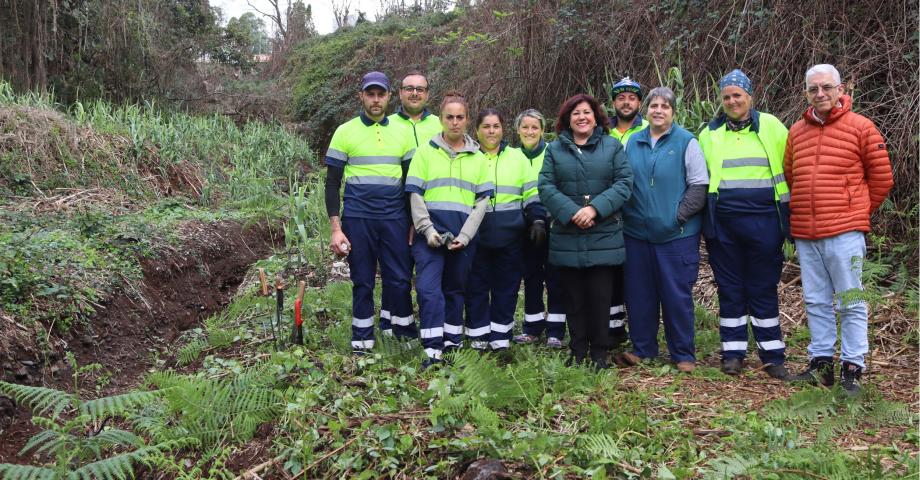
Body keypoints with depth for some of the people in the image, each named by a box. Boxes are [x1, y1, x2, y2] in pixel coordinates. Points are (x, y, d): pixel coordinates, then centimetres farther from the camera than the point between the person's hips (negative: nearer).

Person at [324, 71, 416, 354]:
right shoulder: (345, 132, 3)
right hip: (357, 219, -1)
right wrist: (336, 229, -4)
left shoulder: (402, 132, 8)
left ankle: (406, 335, 15)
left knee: (400, 280, 1)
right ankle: (361, 342, 17)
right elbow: (332, 184, 3)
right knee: (362, 283, 6)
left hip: (394, 219, 1)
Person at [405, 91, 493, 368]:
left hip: (463, 237, 2)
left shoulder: (477, 157, 11)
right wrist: (427, 230, -11)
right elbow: (415, 194, 0)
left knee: (456, 289, 11)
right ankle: (433, 350, -11)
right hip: (431, 233, -2)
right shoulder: (425, 151, 5)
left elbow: (483, 199, 5)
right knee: (428, 288, -13)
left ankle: (453, 343, 23)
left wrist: (464, 235, -6)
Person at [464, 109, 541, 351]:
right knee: (477, 285, 3)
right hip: (476, 236, -1)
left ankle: (500, 334, 16)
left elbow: (531, 194, 10)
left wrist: (537, 220, -2)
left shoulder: (517, 157, 10)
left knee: (507, 285, 5)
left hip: (510, 236, 1)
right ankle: (478, 333, 14)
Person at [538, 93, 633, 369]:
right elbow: (546, 186, -1)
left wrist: (595, 208, -16)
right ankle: (578, 354, 18)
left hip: (604, 237, -1)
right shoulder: (555, 149, 9)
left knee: (600, 297, 1)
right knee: (574, 299, 7)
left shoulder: (612, 146, 7)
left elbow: (624, 183, -3)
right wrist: (571, 212, -15)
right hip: (566, 238, 1)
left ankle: (599, 354, 14)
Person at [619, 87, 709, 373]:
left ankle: (683, 355, 13)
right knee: (639, 293, 9)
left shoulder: (687, 142, -1)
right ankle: (642, 349, 23)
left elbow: (699, 186, -4)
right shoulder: (632, 143, 11)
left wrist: (679, 215, -12)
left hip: (677, 235, -4)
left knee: (677, 295, 0)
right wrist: (626, 213, 3)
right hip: (637, 234, 4)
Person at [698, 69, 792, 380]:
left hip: (763, 221, -1)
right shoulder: (710, 133, 9)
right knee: (730, 289, 8)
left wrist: (790, 212, 2)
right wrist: (702, 213, 10)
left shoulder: (771, 127, 3)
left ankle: (772, 356, 15)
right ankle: (733, 352, 18)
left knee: (764, 290, 5)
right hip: (723, 223, 2)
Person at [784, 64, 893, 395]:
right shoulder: (796, 131, 10)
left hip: (844, 233, -5)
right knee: (816, 303, 12)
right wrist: (800, 213, 14)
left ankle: (852, 368, 10)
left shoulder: (861, 128, -2)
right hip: (805, 235, 5)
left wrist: (858, 212, 8)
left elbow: (881, 178, 3)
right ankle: (821, 363, 21)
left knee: (851, 303, 1)